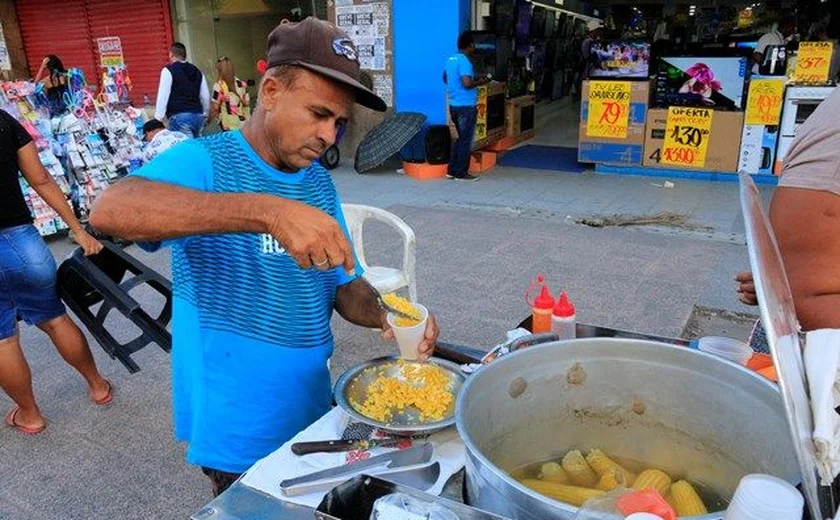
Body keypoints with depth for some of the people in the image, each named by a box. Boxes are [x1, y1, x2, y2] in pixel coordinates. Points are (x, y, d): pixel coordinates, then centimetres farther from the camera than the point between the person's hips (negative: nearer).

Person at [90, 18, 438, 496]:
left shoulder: (319, 182, 1)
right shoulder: (206, 162, -18)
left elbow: (343, 286, 4)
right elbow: (110, 210, -38)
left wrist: (384, 316, -18)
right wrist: (269, 212, -48)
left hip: (315, 415, 6)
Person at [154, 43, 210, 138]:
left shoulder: (168, 70, 1)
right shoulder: (197, 71, 19)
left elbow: (163, 96, -5)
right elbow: (206, 97, 19)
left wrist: (157, 119, -3)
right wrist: (204, 116, 29)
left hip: (179, 116, -6)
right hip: (198, 116, 6)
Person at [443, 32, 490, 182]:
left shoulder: (451, 59, 11)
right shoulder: (464, 61, -16)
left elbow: (445, 78, 25)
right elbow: (467, 83, -26)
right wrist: (479, 82, -9)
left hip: (454, 105, 9)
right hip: (466, 106, -9)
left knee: (461, 138, 18)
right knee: (466, 140, 1)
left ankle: (452, 170, 20)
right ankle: (461, 173, 7)